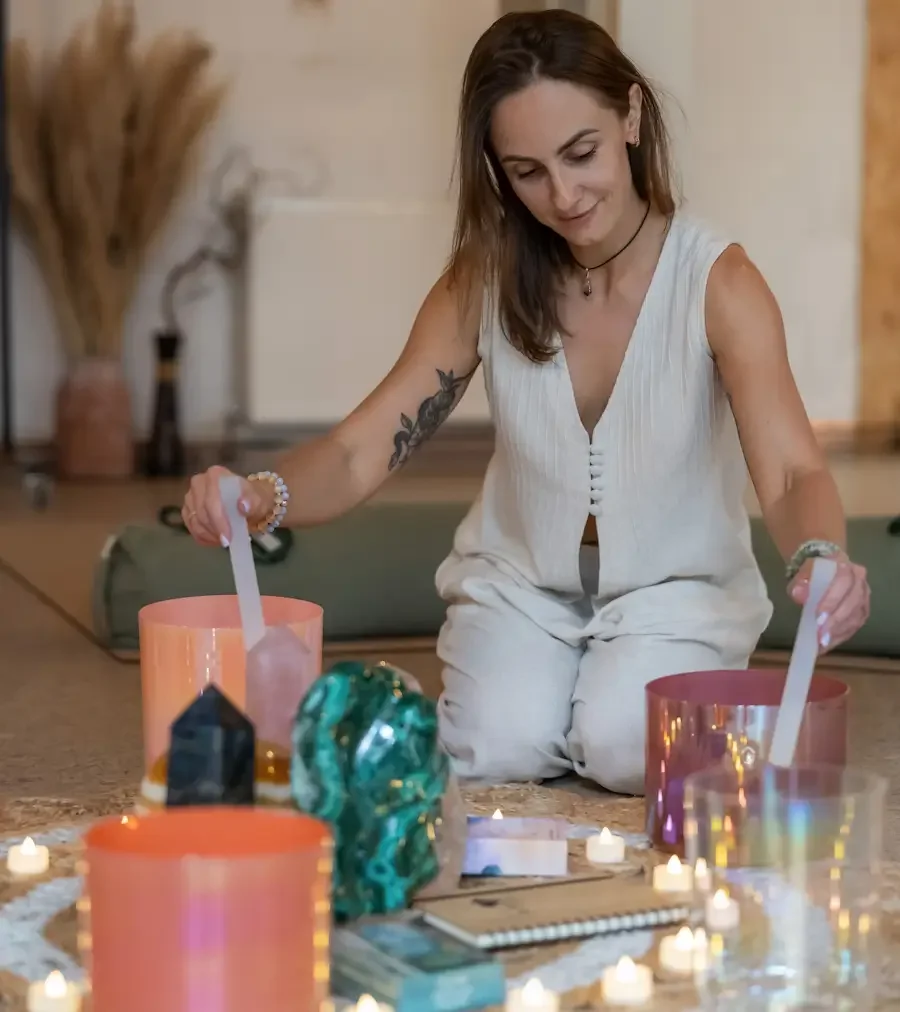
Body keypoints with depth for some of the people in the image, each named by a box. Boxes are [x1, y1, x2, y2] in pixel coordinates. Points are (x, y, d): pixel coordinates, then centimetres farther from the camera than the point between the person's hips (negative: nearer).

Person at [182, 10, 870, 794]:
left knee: (624, 748, -28)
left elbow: (791, 472, -27)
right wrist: (263, 496, -38)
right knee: (497, 749, -25)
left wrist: (821, 558, -52)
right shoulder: (484, 283, -9)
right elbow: (360, 452, -14)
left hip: (674, 587, -1)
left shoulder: (717, 281, -17)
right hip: (519, 582, 2)